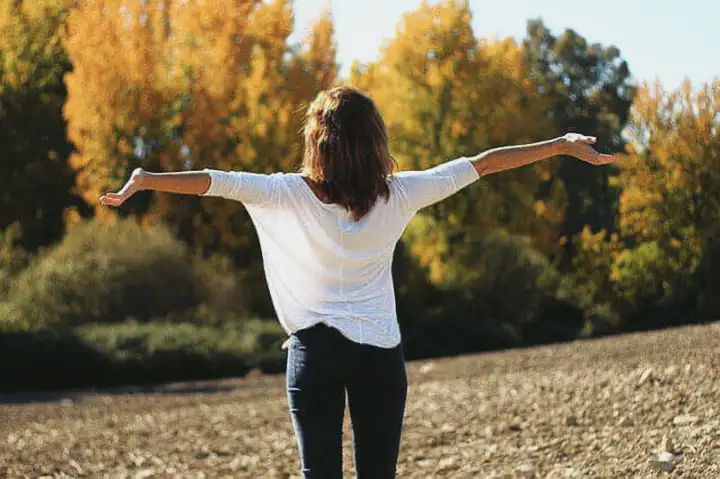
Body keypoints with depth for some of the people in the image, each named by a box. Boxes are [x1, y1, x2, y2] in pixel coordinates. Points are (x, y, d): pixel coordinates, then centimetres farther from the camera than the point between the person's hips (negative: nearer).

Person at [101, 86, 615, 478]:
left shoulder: (291, 195, -7)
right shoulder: (397, 195, -3)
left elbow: (216, 182, -15)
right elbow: (480, 164, 2)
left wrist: (143, 180, -12)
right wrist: (563, 145, 8)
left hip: (315, 350, -1)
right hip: (381, 352, 1)